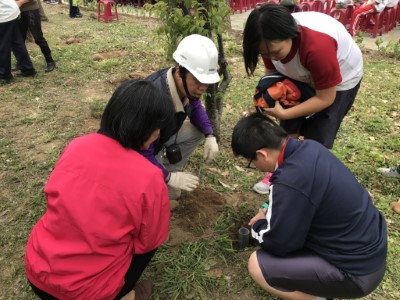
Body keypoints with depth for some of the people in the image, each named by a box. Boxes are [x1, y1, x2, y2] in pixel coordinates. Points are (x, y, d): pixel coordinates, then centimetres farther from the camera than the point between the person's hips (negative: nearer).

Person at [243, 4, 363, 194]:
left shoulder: (318, 46, -42)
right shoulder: (272, 42, -24)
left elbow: (325, 99, -31)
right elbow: (272, 71, -6)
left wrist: (283, 113, -34)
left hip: (341, 79, -5)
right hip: (303, 77, 5)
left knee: (316, 139, -7)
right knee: (289, 130, 3)